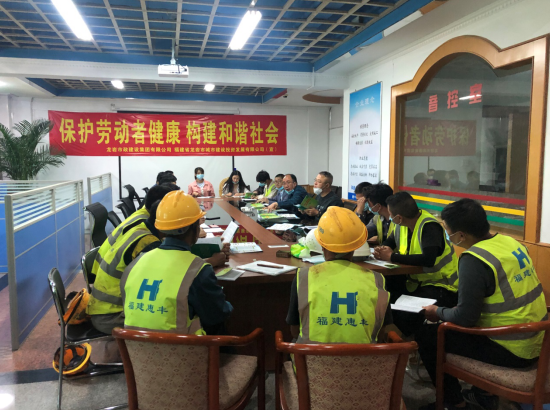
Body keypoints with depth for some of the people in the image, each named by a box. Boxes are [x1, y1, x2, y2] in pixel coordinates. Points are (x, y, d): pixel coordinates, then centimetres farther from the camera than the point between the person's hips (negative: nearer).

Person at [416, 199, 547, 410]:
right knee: (447, 327, 26)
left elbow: (465, 317, -23)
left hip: (510, 350, -9)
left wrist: (438, 312, -3)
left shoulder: (474, 260, -24)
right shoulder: (510, 242, 2)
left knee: (425, 335, 2)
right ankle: (486, 393, 32)